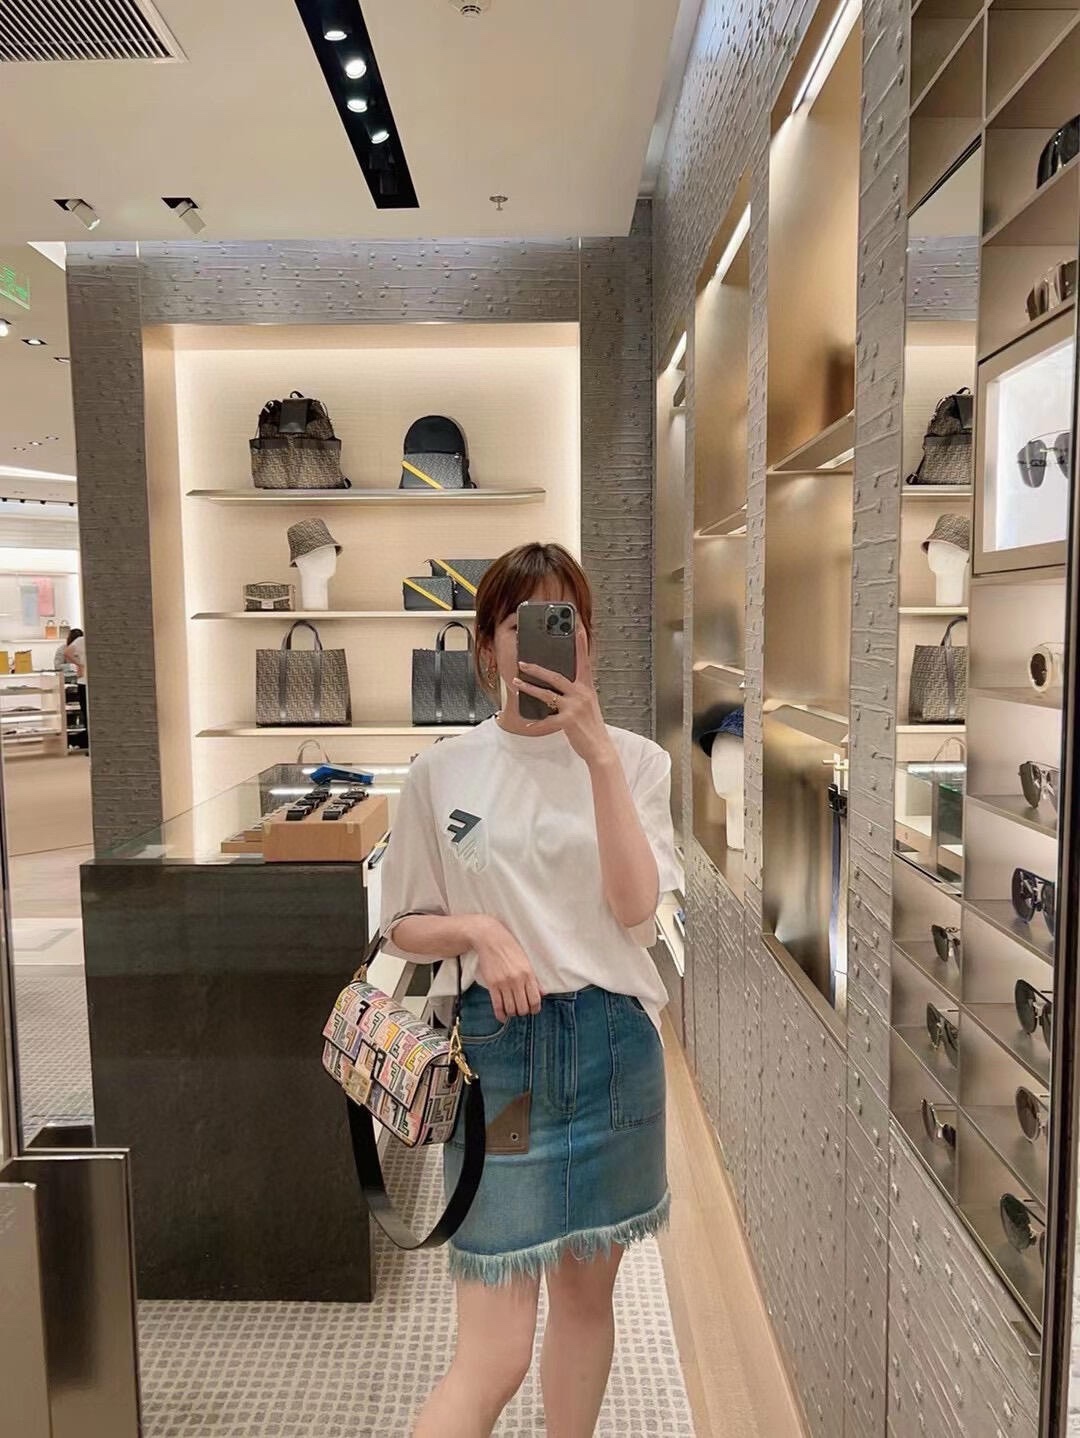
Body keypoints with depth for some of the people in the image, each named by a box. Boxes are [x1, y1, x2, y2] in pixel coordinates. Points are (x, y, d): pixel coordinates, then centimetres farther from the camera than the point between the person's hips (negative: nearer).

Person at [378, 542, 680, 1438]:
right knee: (495, 1351, -1)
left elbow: (636, 907, -14)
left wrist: (597, 752, -21)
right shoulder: (443, 771, -2)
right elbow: (405, 929, 5)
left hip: (613, 1044, 2)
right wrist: (476, 930, -16)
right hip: (494, 1045, -2)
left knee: (587, 1289, 20)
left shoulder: (634, 759, -1)